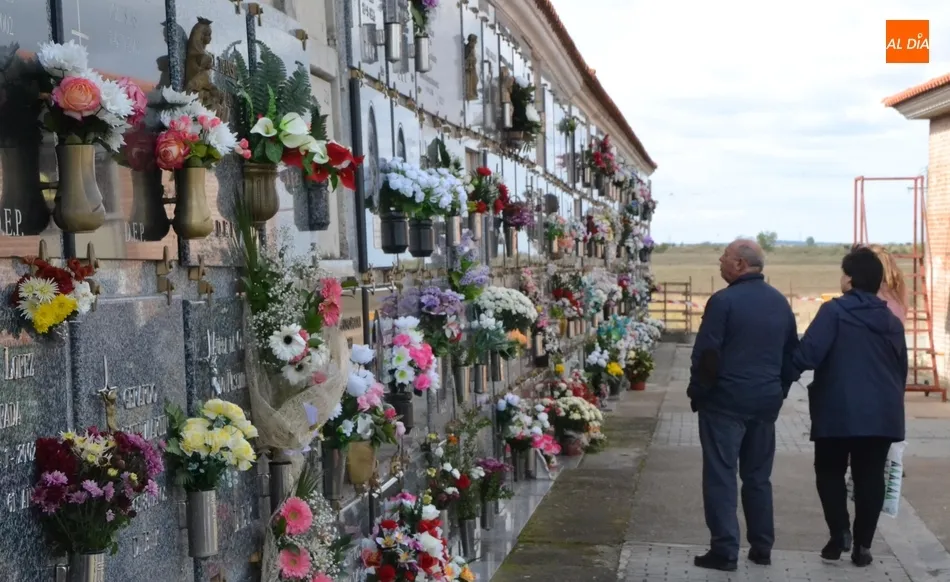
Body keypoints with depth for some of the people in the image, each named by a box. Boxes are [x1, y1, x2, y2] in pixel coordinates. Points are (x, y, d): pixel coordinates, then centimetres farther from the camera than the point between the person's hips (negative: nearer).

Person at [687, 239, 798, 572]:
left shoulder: (724, 301, -12)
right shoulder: (780, 302, 9)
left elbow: (706, 353, -14)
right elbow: (792, 352, 14)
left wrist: (697, 392, -3)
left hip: (726, 398, -6)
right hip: (766, 400, 6)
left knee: (721, 475, -1)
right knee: (758, 475, 15)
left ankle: (725, 551, -3)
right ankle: (762, 548, 18)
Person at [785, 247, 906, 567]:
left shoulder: (834, 311, -7)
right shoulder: (892, 321, 11)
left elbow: (809, 352, -18)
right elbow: (902, 370, 16)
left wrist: (786, 373, -4)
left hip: (839, 410, -4)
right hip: (882, 414, 4)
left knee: (829, 471, 12)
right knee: (870, 477, 9)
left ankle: (840, 532, -1)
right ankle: (862, 545, 8)